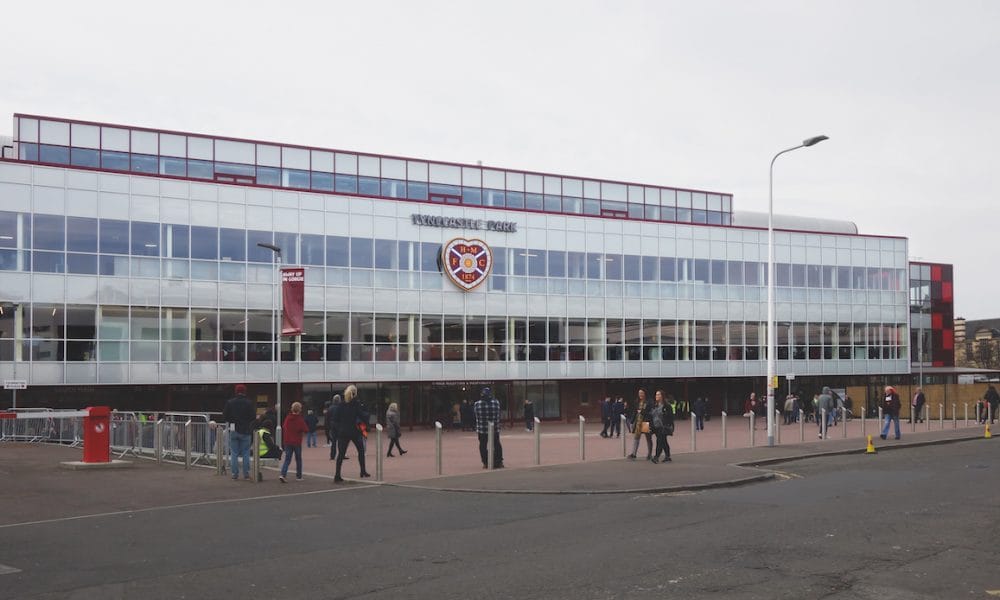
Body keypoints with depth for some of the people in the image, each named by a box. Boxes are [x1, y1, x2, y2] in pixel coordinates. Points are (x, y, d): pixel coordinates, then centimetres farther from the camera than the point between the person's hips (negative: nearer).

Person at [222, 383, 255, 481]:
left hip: (233, 430, 1)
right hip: (245, 431, -1)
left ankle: (234, 474, 5)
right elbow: (252, 417, -7)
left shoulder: (230, 402, -1)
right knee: (246, 453, 6)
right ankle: (246, 474, 5)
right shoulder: (248, 403, -7)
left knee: (234, 453, 7)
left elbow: (224, 416, 1)